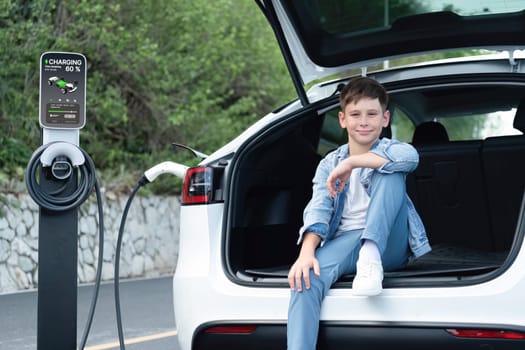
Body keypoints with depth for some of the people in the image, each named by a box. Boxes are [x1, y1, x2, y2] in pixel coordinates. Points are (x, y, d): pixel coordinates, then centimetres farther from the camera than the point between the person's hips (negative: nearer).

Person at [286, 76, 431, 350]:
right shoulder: (329, 164, 14)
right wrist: (306, 252, -22)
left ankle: (371, 257, -35)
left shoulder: (389, 151, 8)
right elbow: (317, 210, -2)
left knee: (390, 172, -21)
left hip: (389, 245, -1)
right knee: (307, 274, -32)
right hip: (345, 242, 1)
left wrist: (352, 162, -19)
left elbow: (410, 157, -20)